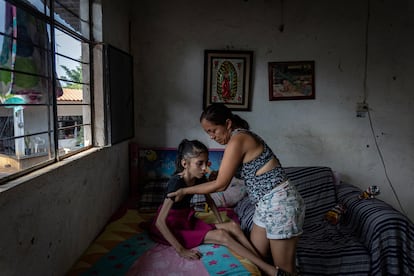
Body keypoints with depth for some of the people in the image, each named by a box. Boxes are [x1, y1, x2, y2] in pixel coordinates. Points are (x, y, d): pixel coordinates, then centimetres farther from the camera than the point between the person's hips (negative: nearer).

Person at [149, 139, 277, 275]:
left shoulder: (199, 178, -7)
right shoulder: (176, 182, -29)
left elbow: (209, 200, 11)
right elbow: (160, 222, -30)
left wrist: (222, 224, 5)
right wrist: (181, 250, -30)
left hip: (187, 220, 8)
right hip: (170, 227, -8)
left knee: (233, 226, -9)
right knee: (222, 236, -22)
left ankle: (260, 260, -8)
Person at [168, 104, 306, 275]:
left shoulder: (237, 140, -18)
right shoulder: (243, 137, 11)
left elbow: (220, 185, -13)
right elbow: (228, 174, 21)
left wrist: (184, 191, -3)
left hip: (280, 203, -10)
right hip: (267, 204, 10)